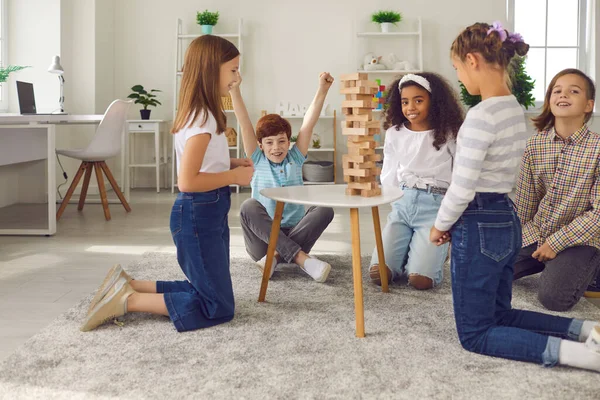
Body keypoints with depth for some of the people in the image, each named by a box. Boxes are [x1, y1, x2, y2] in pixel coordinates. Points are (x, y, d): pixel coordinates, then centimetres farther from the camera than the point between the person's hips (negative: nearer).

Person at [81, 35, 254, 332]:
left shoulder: (197, 113, 11)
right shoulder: (203, 118, -19)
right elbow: (188, 181, -26)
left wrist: (230, 164, 7)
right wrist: (235, 176, -15)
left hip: (206, 213, 10)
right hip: (199, 215, -10)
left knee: (205, 291, 17)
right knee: (219, 308, -4)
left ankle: (128, 286, 14)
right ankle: (128, 300, -4)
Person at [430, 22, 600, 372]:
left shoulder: (481, 116, -22)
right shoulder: (516, 109, 8)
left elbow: (462, 188, -21)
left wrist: (440, 226, -3)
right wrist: (451, 223, 14)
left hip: (480, 227, -9)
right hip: (508, 221, 9)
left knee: (476, 334, 3)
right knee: (499, 315, 24)